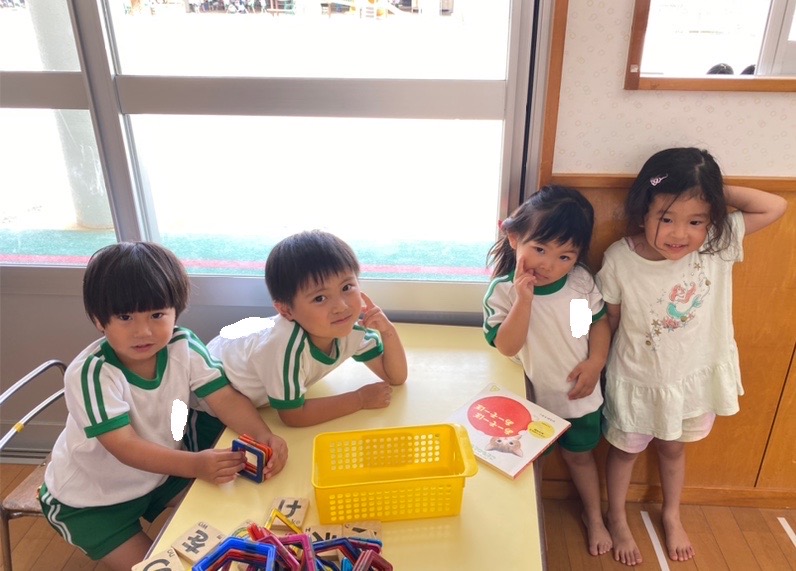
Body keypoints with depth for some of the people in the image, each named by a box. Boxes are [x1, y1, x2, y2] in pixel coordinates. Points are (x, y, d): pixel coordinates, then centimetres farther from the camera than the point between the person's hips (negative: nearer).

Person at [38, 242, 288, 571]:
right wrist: (196, 464, -51)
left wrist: (264, 437, -40)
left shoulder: (183, 347, -19)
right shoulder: (89, 374, -32)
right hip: (89, 499, -4)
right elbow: (125, 447, -36)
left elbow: (226, 399, -21)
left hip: (159, 470, 5)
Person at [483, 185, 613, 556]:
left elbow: (599, 321, 1)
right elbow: (507, 347, -28)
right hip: (529, 398, -2)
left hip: (579, 394, 2)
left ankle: (593, 516, 48)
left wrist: (595, 362, -13)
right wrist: (524, 298, -36)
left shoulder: (581, 281, -13)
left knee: (579, 455, 24)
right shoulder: (503, 290, -22)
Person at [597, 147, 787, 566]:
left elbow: (776, 206, -19)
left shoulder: (719, 244, -21)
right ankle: (617, 520, 48)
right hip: (637, 381, -2)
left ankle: (671, 515, 56)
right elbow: (609, 320, -13)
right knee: (625, 450, 21)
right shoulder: (620, 260, -26)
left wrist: (718, 191, -24)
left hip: (693, 378, 3)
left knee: (673, 449, 28)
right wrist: (597, 364, -5)